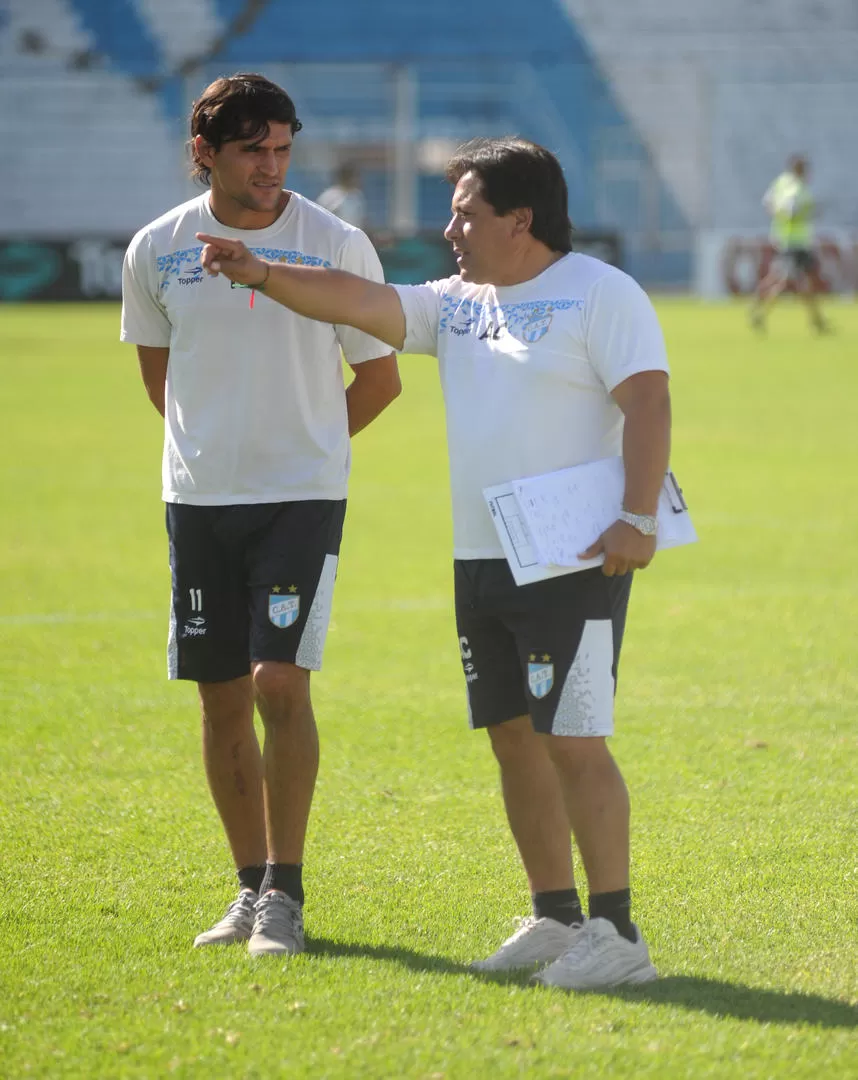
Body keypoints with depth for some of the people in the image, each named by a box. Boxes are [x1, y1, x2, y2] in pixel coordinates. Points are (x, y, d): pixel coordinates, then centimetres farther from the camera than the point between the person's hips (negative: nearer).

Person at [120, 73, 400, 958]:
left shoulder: (337, 245, -7)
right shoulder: (157, 251, 0)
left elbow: (379, 377, 5)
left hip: (303, 498, -3)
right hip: (198, 498, 3)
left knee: (280, 684, -14)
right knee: (222, 699, 6)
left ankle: (284, 894, -5)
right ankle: (251, 887, 17)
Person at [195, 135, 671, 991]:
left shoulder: (600, 294, -7)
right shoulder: (457, 305, 16)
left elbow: (647, 400, -14)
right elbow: (361, 303, 11)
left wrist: (637, 518, -24)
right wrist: (261, 275, -2)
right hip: (480, 560, 8)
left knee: (573, 743, -11)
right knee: (513, 737, 10)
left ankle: (617, 933, -9)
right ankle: (555, 919, 19)